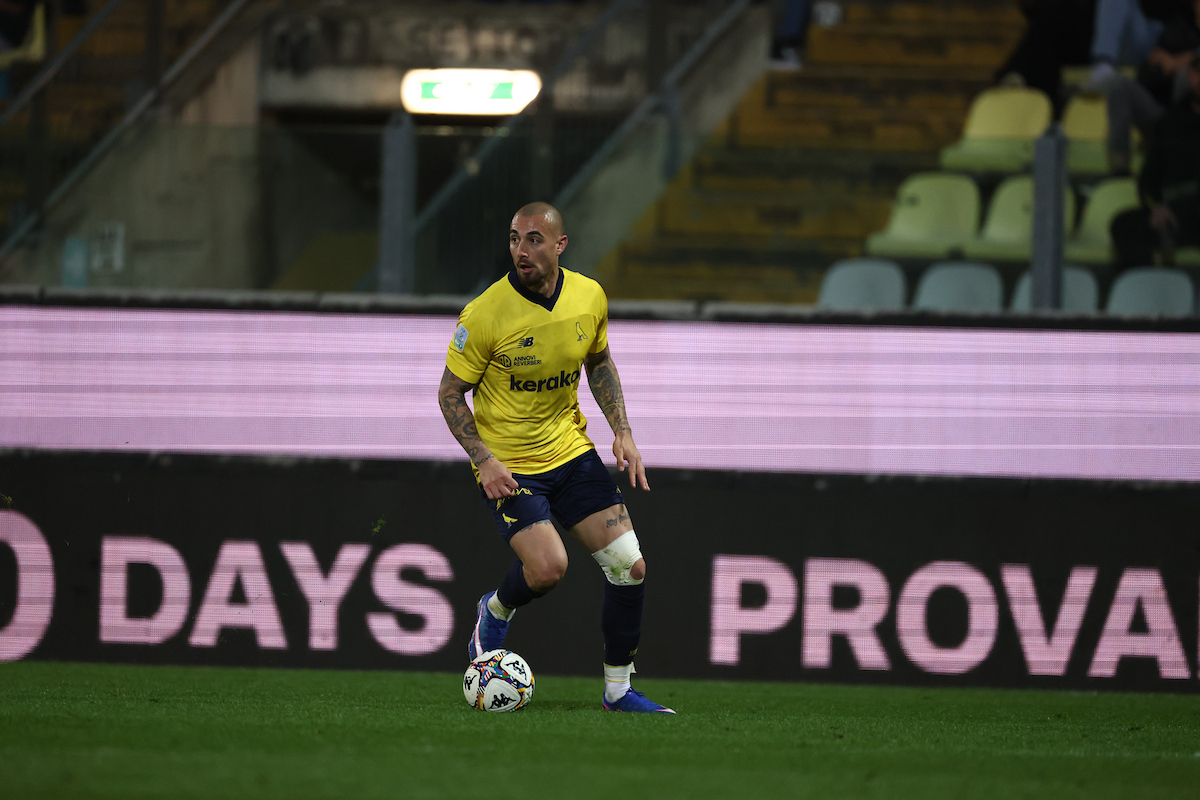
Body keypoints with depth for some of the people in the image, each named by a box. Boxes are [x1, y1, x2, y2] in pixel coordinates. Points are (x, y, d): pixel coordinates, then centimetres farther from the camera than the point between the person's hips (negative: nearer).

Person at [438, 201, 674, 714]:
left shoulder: (589, 297, -5)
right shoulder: (485, 314, -19)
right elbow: (450, 392, -9)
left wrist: (622, 432, 3)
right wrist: (483, 460, -20)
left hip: (571, 451, 5)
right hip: (508, 464, -5)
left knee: (630, 566, -3)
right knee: (547, 567, -23)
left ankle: (618, 689, 13)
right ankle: (496, 611, 13)